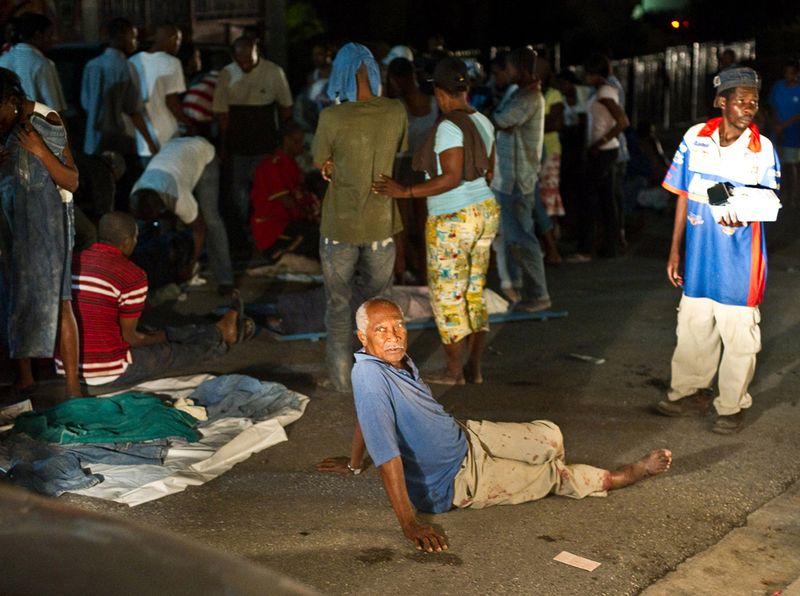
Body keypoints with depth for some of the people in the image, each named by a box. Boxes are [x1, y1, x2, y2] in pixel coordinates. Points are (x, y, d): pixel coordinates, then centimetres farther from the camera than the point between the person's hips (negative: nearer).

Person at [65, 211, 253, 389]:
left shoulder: (72, 263, 3)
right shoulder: (132, 275, -18)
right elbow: (129, 337, -12)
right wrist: (161, 337, 10)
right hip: (108, 375, -7)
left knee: (161, 335, 26)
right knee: (174, 351, 19)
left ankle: (216, 333, 45)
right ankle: (220, 337, 47)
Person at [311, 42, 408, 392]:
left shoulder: (332, 117, -18)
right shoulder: (396, 112, -7)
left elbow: (320, 164, -4)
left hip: (340, 224, -3)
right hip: (382, 222, 3)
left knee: (338, 304, 12)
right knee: (380, 300, 17)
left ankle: (341, 378, 19)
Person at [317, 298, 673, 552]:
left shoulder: (397, 358, -9)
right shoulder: (369, 373, -35)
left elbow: (365, 413, 8)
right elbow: (386, 454, -35)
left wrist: (354, 464, 24)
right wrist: (409, 523, -34)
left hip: (464, 436, 6)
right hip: (457, 482, -6)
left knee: (551, 438, 6)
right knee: (555, 475, 9)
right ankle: (628, 475, 34)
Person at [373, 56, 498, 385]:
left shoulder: (448, 127, -19)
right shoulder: (483, 121, 6)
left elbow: (451, 178, -23)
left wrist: (406, 192, -22)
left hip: (452, 222, -8)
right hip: (485, 210, 8)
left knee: (447, 296, 5)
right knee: (474, 293, 14)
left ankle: (454, 371, 13)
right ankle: (474, 367, 20)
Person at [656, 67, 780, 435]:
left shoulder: (763, 150, -8)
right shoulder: (695, 138, -2)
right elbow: (684, 195, 5)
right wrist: (675, 250, 6)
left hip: (739, 261, -2)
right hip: (699, 257, 3)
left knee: (738, 335, 5)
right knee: (692, 328, 14)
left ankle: (731, 405, 21)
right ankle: (690, 393, 32)